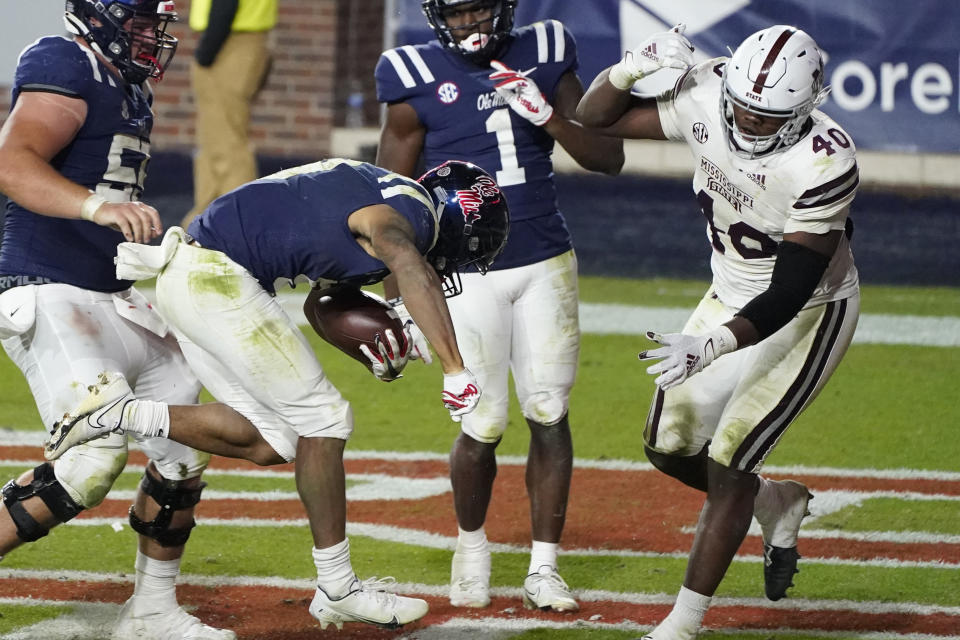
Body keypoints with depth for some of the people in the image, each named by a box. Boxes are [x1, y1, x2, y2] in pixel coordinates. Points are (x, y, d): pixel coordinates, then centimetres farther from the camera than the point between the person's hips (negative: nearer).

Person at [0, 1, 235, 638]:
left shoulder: (129, 85, 16)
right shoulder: (64, 67, -15)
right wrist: (99, 206, -44)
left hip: (114, 297, 10)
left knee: (182, 452, 11)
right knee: (95, 456, -23)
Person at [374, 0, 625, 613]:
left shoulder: (543, 58, 3)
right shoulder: (417, 79, -5)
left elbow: (610, 158, 4)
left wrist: (551, 117, -14)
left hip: (545, 264, 2)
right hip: (467, 275, -2)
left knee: (550, 414, 0)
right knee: (484, 424, -5)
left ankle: (544, 569, 10)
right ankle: (472, 544, 23)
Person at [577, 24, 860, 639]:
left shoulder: (824, 161, -33)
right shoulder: (707, 96, -18)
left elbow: (792, 290, -32)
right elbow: (596, 119, -6)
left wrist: (715, 344, -43)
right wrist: (633, 68, -26)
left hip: (809, 315, -7)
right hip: (732, 298, 7)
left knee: (728, 462, -11)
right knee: (670, 446, 9)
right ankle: (778, 503, 37)